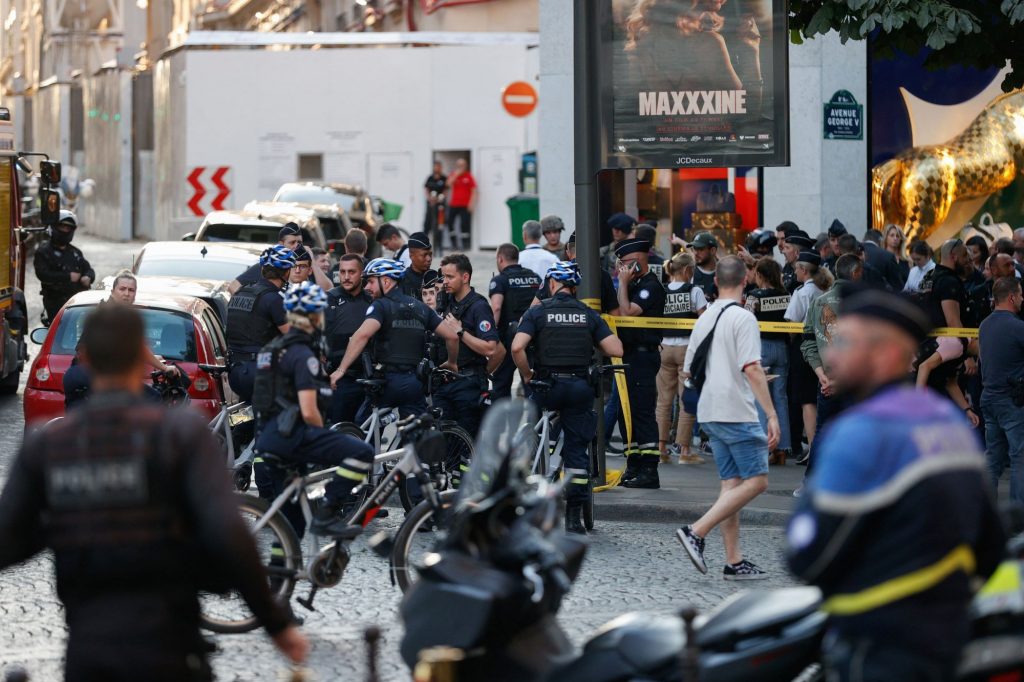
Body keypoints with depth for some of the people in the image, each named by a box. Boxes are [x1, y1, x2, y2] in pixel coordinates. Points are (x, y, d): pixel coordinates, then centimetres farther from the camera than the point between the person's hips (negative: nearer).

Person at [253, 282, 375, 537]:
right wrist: (324, 439, 0)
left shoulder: (274, 348, 19)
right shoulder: (303, 354, -10)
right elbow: (309, 412, -17)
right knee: (362, 453, -19)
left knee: (291, 516, 17)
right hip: (290, 435, -10)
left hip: (266, 437, 10)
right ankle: (327, 514, -18)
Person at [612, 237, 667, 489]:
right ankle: (634, 466, 17)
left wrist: (623, 284, -13)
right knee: (626, 412, 11)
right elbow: (619, 315, 17)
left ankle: (649, 470, -11)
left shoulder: (650, 286, -11)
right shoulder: (634, 284, 19)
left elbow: (627, 313, -20)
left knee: (643, 412, -11)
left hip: (643, 355, -10)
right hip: (630, 356, 10)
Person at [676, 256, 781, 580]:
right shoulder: (742, 317, -12)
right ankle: (696, 532, -15)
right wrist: (772, 414, -21)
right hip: (737, 411, -8)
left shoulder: (705, 319, 13)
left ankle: (734, 560, 5)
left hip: (709, 412, 8)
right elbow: (752, 369, -20)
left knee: (732, 483, 9)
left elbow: (690, 369, 18)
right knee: (755, 481, -5)